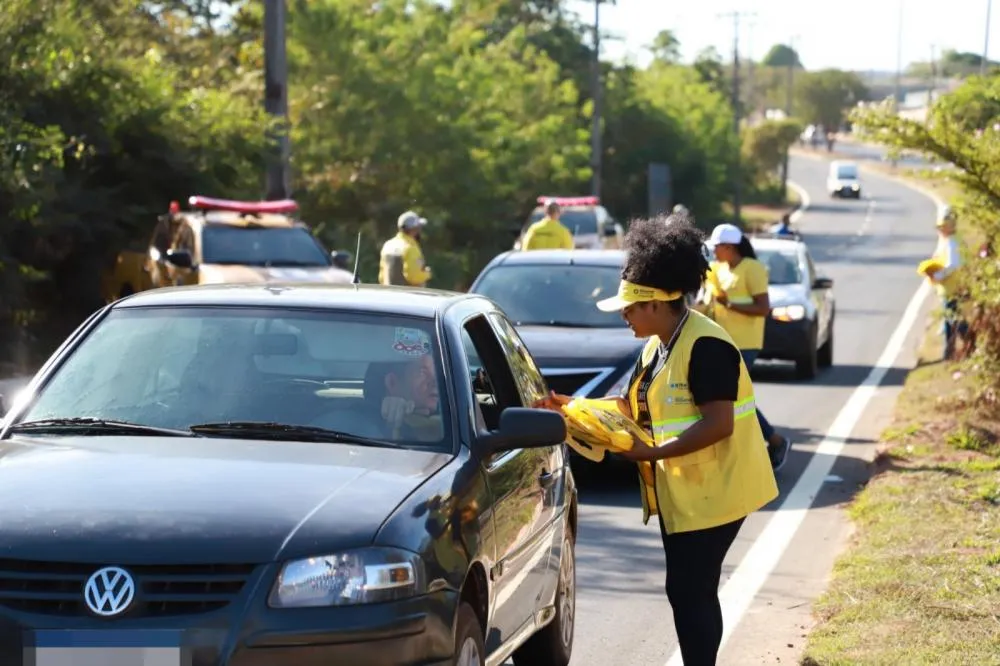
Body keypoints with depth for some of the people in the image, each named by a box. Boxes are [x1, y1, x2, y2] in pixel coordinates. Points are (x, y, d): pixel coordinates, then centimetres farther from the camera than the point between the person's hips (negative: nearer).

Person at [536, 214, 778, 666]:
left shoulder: (705, 346, -20)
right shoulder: (657, 346, 12)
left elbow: (718, 424, -25)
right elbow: (631, 406, 17)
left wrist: (653, 453, -26)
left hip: (711, 492, -10)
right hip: (679, 491, 10)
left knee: (689, 592, -9)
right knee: (690, 591, 14)